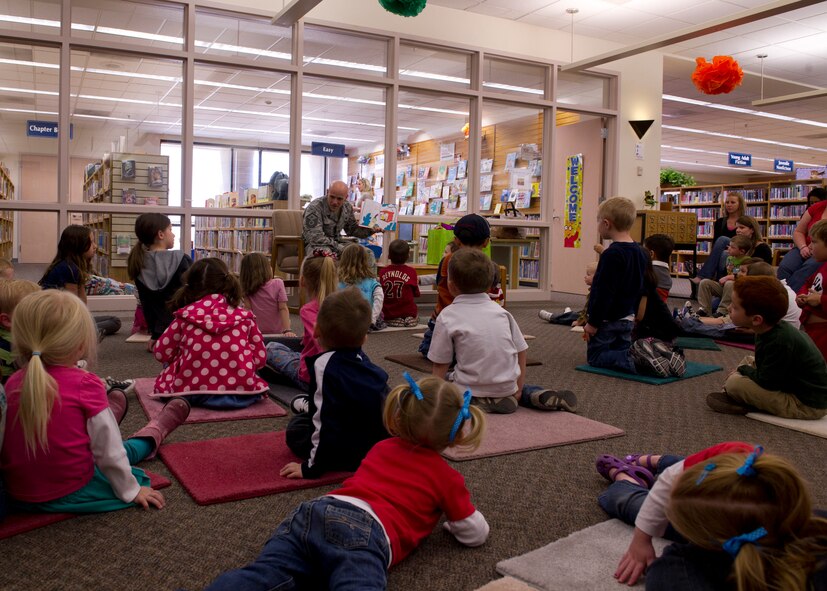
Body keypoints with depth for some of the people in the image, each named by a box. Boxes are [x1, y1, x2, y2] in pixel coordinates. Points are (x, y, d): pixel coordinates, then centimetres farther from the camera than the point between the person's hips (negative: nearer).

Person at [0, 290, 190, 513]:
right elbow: (109, 450, -15)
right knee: (126, 449, 22)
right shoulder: (85, 385, -21)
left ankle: (110, 412, 56)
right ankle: (157, 428, 47)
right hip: (73, 495, -5)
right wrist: (131, 491, -2)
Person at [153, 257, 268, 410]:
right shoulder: (244, 317, 2)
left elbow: (161, 353, 9)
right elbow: (260, 359, 4)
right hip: (240, 393, 1)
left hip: (191, 393, -1)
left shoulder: (185, 316, 1)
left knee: (168, 366, 26)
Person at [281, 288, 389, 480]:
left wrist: (311, 467, -16)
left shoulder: (324, 363, -21)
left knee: (296, 429, 17)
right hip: (382, 446, 7)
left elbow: (326, 423, -25)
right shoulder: (362, 359, 1)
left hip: (351, 456, -6)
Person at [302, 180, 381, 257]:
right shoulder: (314, 208, -22)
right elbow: (316, 238, -28)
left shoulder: (347, 207, -1)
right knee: (327, 253, -40)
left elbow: (352, 229, 15)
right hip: (315, 244, -6)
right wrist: (341, 248, -30)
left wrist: (371, 230, -4)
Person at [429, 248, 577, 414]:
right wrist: (518, 389, 13)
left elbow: (441, 364, -6)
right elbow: (521, 352, 7)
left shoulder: (447, 317, -7)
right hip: (507, 387, 6)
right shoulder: (501, 311, 5)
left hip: (471, 392, -6)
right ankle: (539, 395, 7)